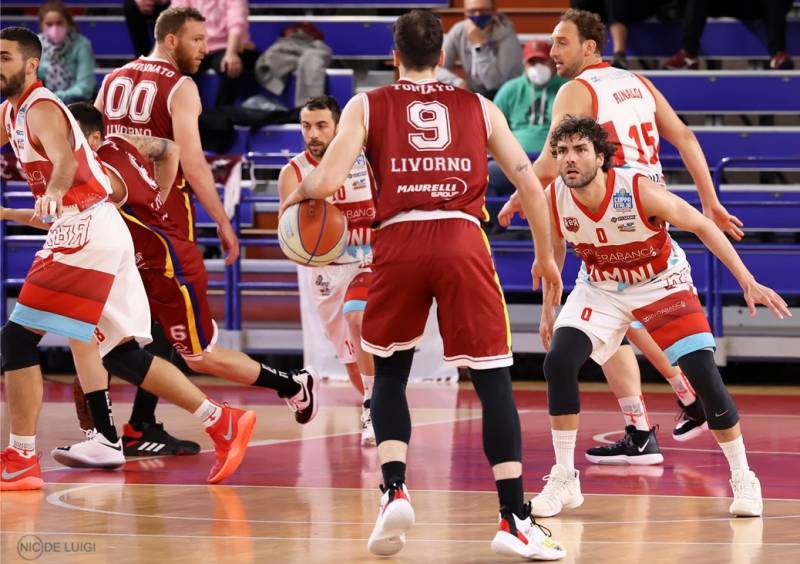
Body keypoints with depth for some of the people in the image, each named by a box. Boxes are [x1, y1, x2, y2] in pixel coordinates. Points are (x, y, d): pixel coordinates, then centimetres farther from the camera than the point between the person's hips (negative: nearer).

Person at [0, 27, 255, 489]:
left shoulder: (40, 109, -12)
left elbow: (65, 159, -33)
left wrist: (54, 192, -53)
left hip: (86, 233, -10)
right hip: (89, 231, 10)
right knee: (119, 352, 14)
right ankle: (222, 422, 14)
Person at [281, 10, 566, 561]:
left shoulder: (367, 106, 14)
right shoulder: (479, 107, 17)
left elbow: (328, 181, 1)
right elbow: (530, 184, 14)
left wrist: (297, 194, 23)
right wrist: (545, 255, 25)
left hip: (398, 242, 0)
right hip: (462, 241, 0)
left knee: (390, 373, 21)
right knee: (493, 378, 3)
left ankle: (395, 493, 3)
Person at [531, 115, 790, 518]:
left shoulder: (639, 191, -30)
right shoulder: (553, 200, -20)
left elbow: (701, 226, -17)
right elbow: (553, 250, 3)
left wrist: (747, 282, -19)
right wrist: (548, 310, 9)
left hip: (662, 283, -3)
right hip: (601, 288, 3)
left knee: (704, 375, -13)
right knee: (558, 362, -18)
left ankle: (743, 480, 6)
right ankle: (563, 481, -4)